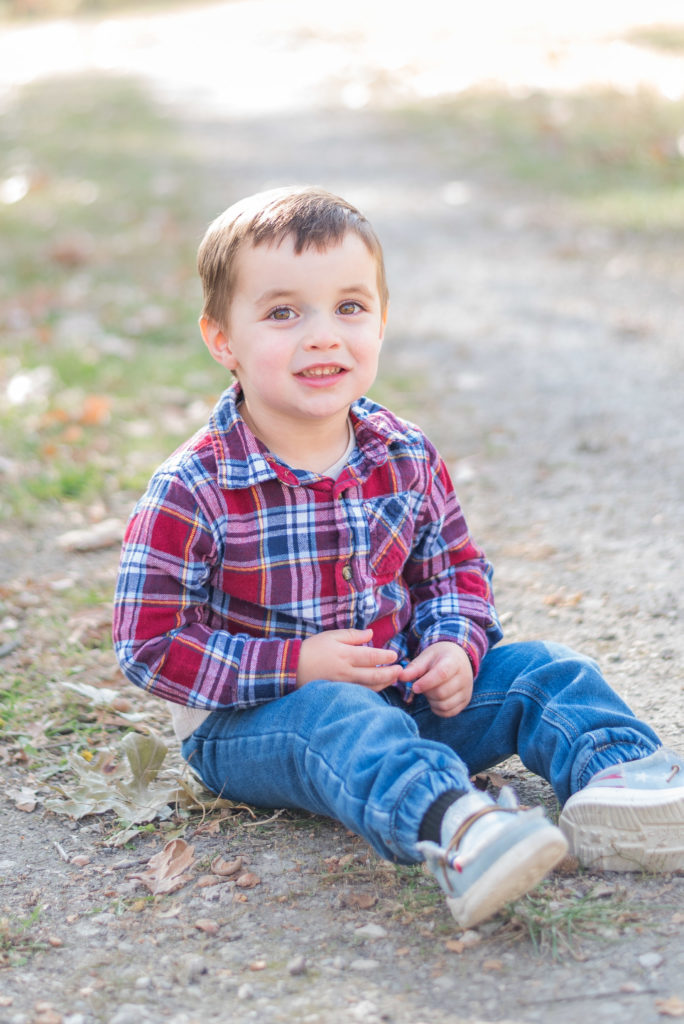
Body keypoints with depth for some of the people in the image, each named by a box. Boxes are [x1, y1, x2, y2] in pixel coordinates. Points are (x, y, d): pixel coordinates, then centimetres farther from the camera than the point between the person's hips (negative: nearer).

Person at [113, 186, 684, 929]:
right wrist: (295, 664, -21)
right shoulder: (193, 491, -15)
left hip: (396, 689, 6)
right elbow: (149, 644, -14)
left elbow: (456, 567, 13)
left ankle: (620, 774, -33)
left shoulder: (406, 459, 0)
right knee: (336, 720, -38)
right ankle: (448, 826, -64)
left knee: (539, 670, -9)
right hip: (250, 723, -6)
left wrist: (456, 646, -10)